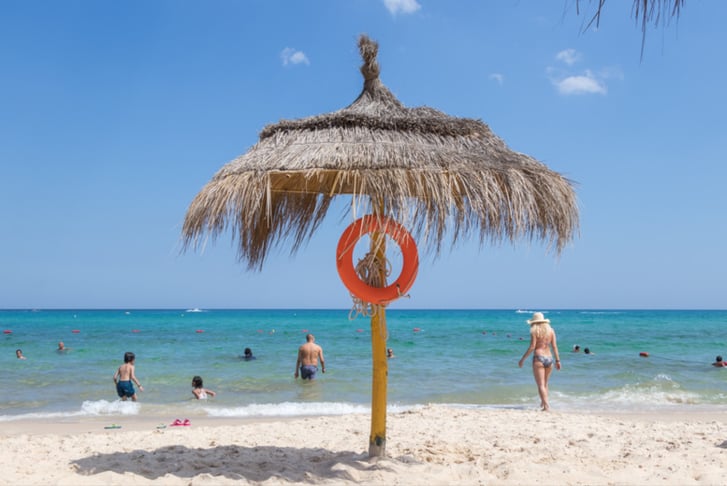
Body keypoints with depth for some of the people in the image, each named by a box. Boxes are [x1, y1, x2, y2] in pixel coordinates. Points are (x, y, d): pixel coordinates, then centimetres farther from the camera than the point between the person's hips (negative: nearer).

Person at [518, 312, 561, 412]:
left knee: (541, 385, -4)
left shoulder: (534, 331, -4)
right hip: (549, 358, 5)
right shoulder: (551, 330, 10)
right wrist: (557, 360, 11)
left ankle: (546, 405, -14)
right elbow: (554, 346, 6)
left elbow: (532, 347, -10)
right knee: (545, 384, 21)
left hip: (538, 358, -5)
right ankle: (543, 402, 28)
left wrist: (523, 359, -5)